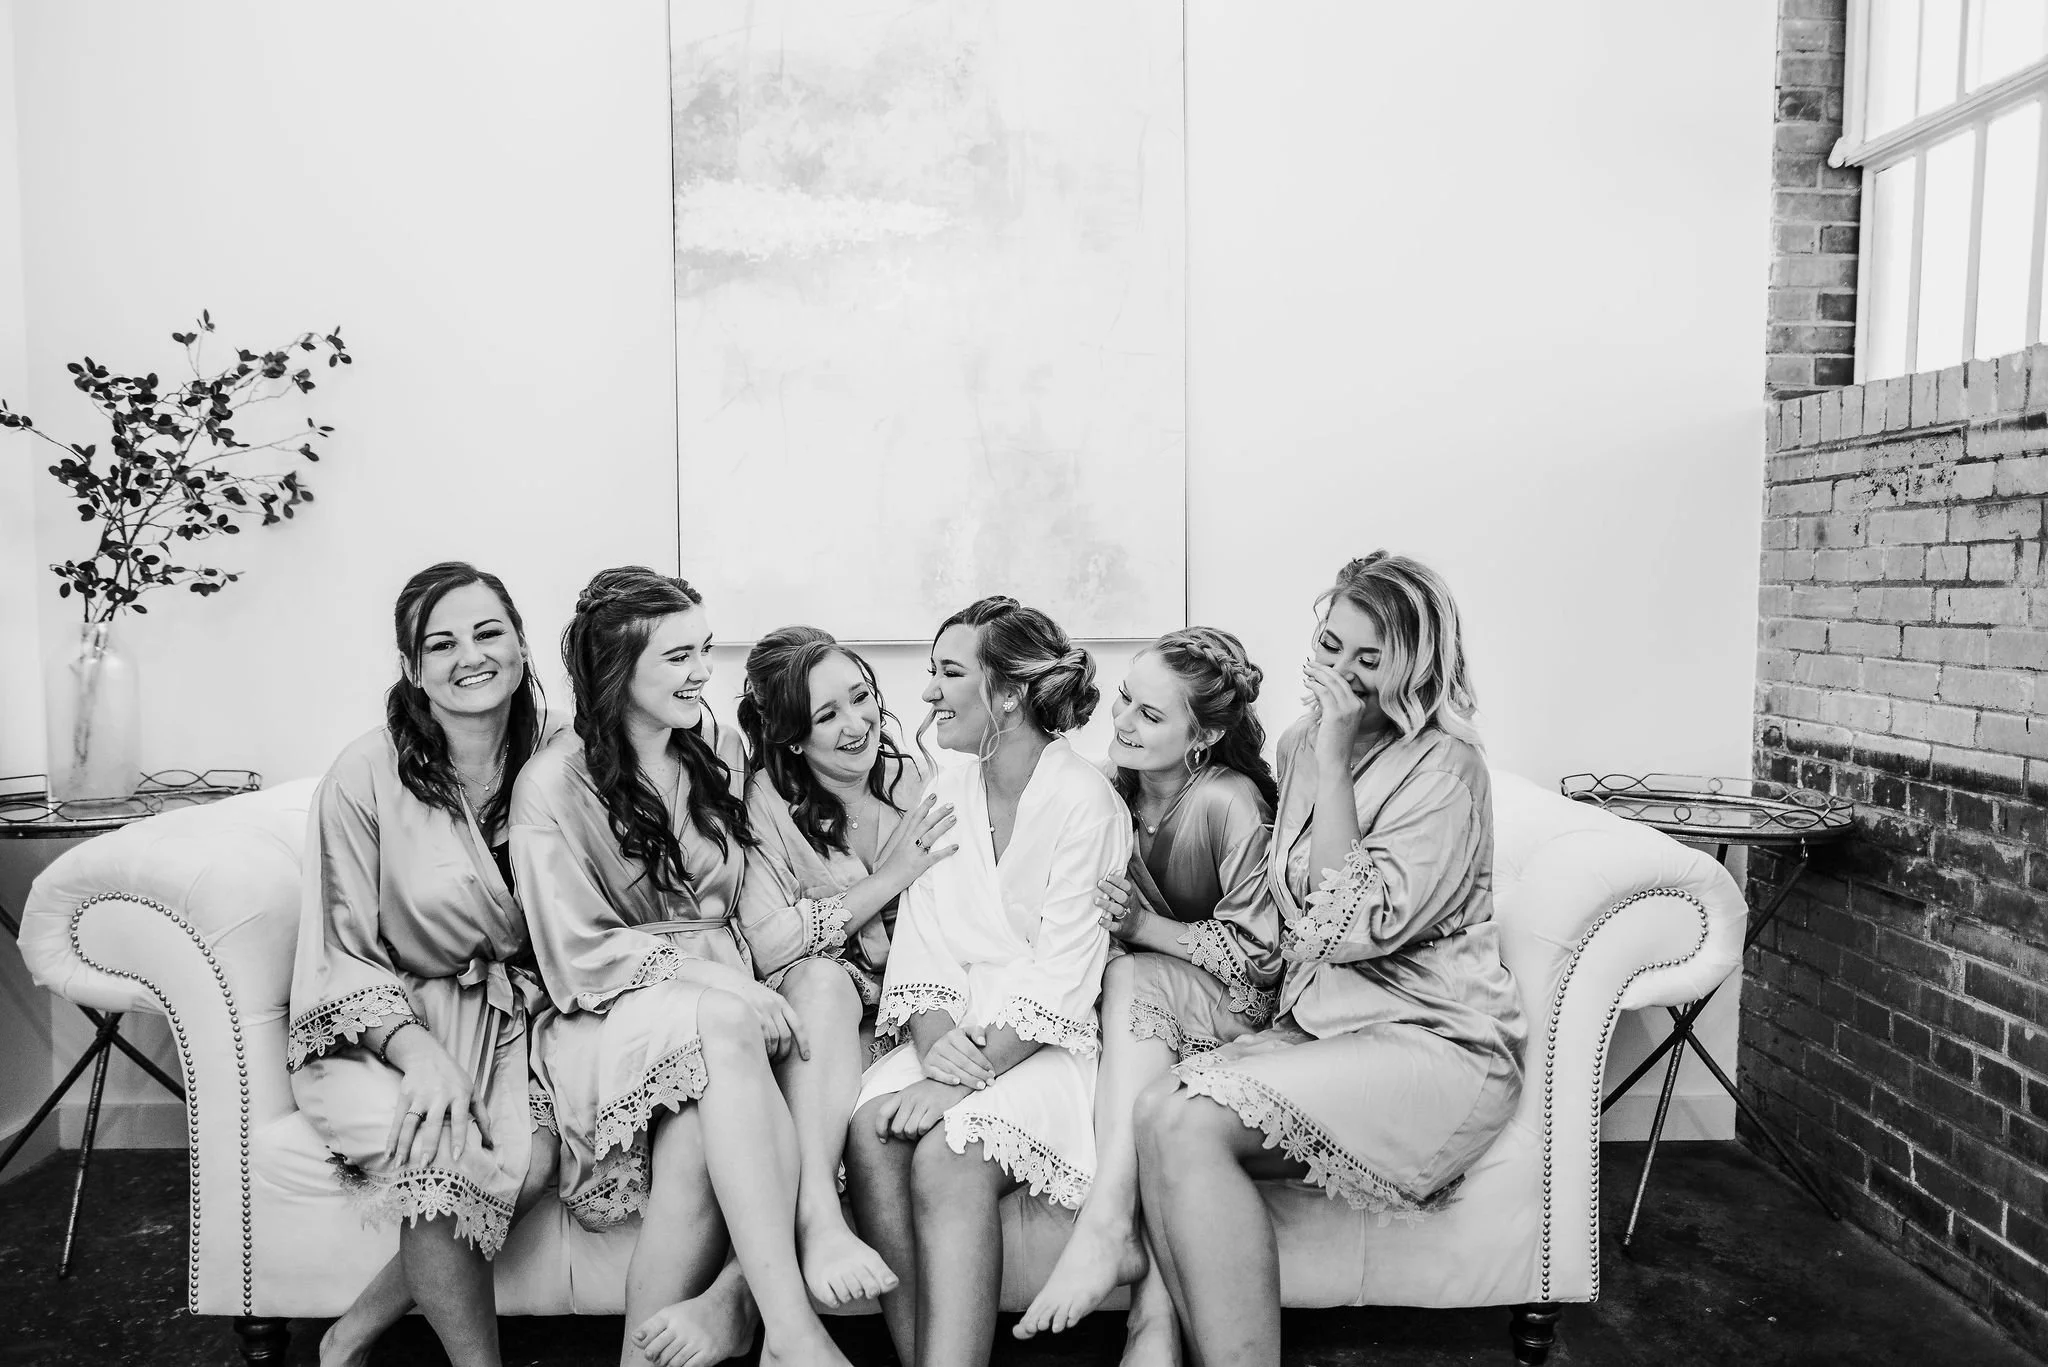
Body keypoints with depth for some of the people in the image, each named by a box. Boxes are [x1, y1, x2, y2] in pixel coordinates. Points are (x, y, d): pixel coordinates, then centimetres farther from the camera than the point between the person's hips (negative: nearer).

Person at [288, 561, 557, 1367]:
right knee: (442, 1152, -31)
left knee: (534, 1162, -25)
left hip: (503, 1016, 3)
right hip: (375, 1027, -3)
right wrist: (419, 1051, -24)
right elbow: (341, 958, -8)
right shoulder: (366, 776, -11)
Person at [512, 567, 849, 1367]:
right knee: (720, 1024, -37)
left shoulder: (718, 754, 12)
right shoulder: (554, 785, -4)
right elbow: (581, 958, -8)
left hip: (719, 995, 5)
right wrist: (721, 984, -20)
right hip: (611, 1020, -4)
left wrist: (746, 985, -5)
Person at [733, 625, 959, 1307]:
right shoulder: (767, 798, -7)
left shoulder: (917, 778, 0)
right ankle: (817, 1219, -41)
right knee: (823, 975, -35)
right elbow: (765, 944, -18)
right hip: (810, 1022, -2)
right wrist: (888, 879, -19)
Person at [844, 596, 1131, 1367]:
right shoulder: (946, 794, 12)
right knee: (869, 1130, -24)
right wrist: (934, 1036, -14)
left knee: (948, 1153, -30)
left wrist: (973, 1072, -22)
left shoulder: (1085, 801, -8)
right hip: (956, 1037, 5)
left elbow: (1060, 974, -14)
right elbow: (920, 943, 5)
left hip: (1051, 1044, -5)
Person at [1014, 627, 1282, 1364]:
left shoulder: (1229, 801, -18)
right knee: (1157, 1094, -31)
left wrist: (1146, 927, -20)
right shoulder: (1110, 784, -1)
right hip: (1135, 1000, 4)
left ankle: (1108, 1223, -37)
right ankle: (1158, 1296, -29)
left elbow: (1257, 953, -13)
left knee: (1127, 977, -34)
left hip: (1230, 1005, -4)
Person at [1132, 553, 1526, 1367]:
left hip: (1436, 1045, -6)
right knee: (1159, 1111, -23)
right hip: (1316, 1021, 7)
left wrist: (1333, 761, -17)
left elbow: (1350, 927, -19)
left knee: (1187, 1123, -27)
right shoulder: (1297, 746, 12)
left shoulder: (1445, 767, -9)